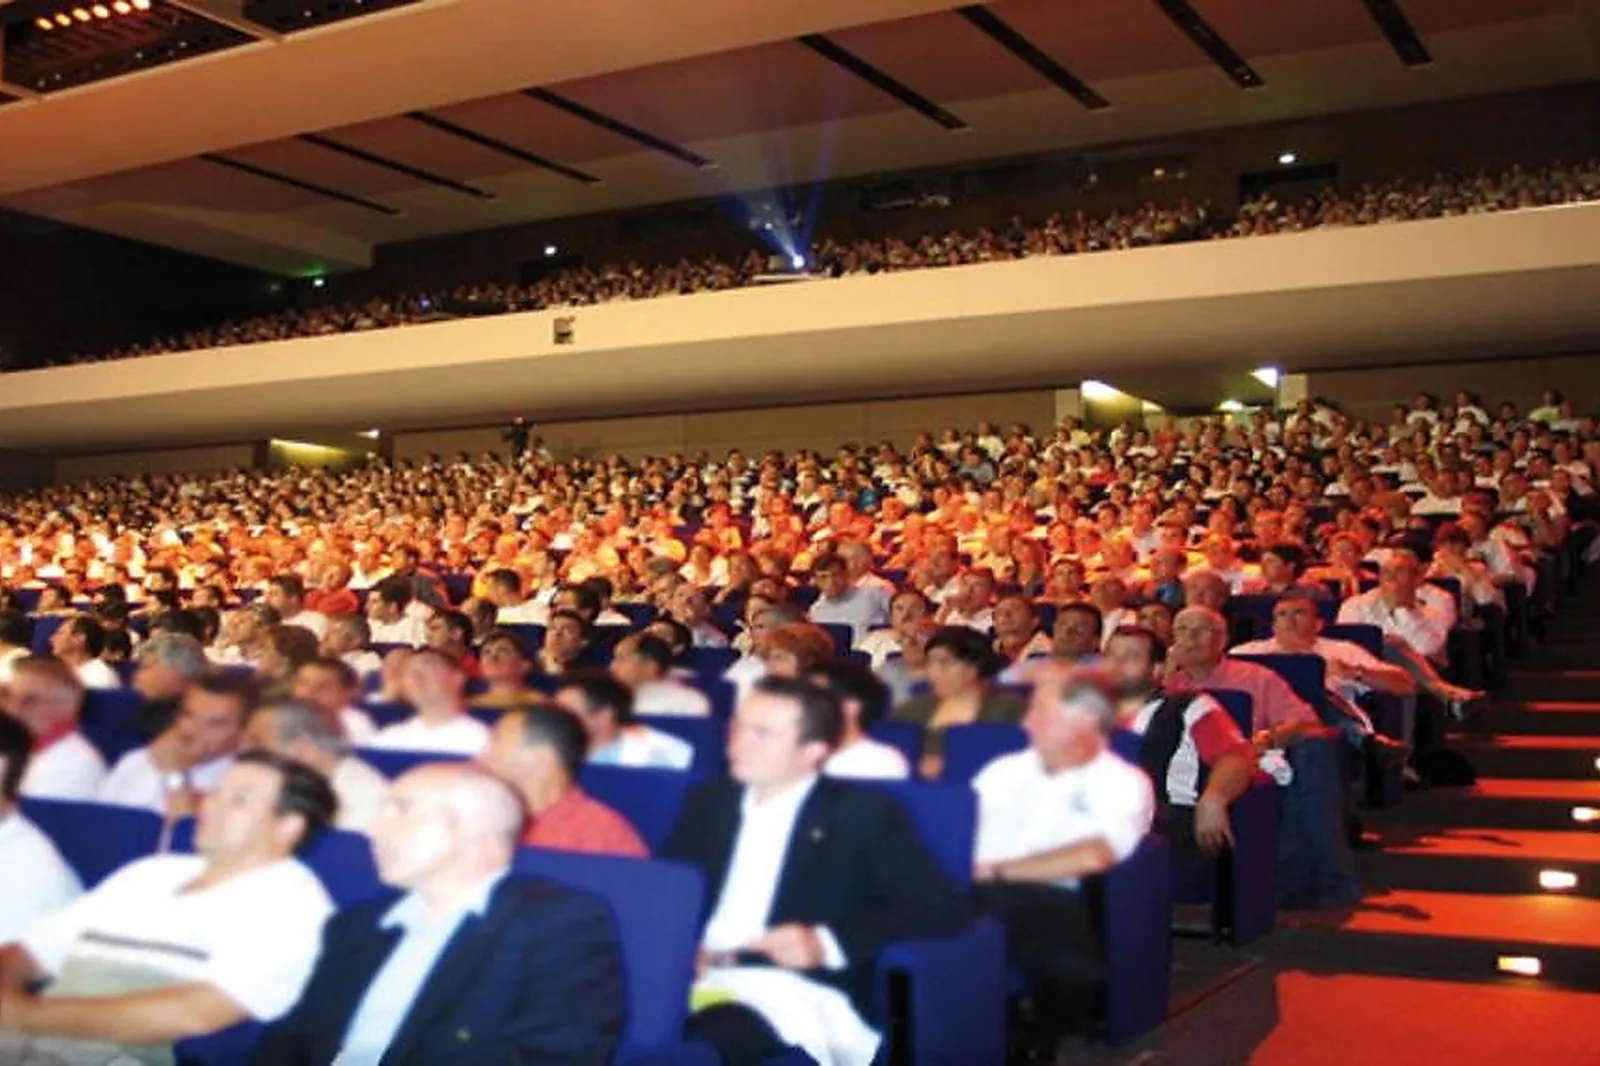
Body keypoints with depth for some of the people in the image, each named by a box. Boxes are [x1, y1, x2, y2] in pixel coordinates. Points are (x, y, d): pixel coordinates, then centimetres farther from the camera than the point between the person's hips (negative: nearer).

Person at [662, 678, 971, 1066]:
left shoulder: (863, 813, 5)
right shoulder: (710, 802, 20)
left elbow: (944, 909, -2)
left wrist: (828, 943, -12)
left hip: (799, 991, -4)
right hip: (700, 981, 5)